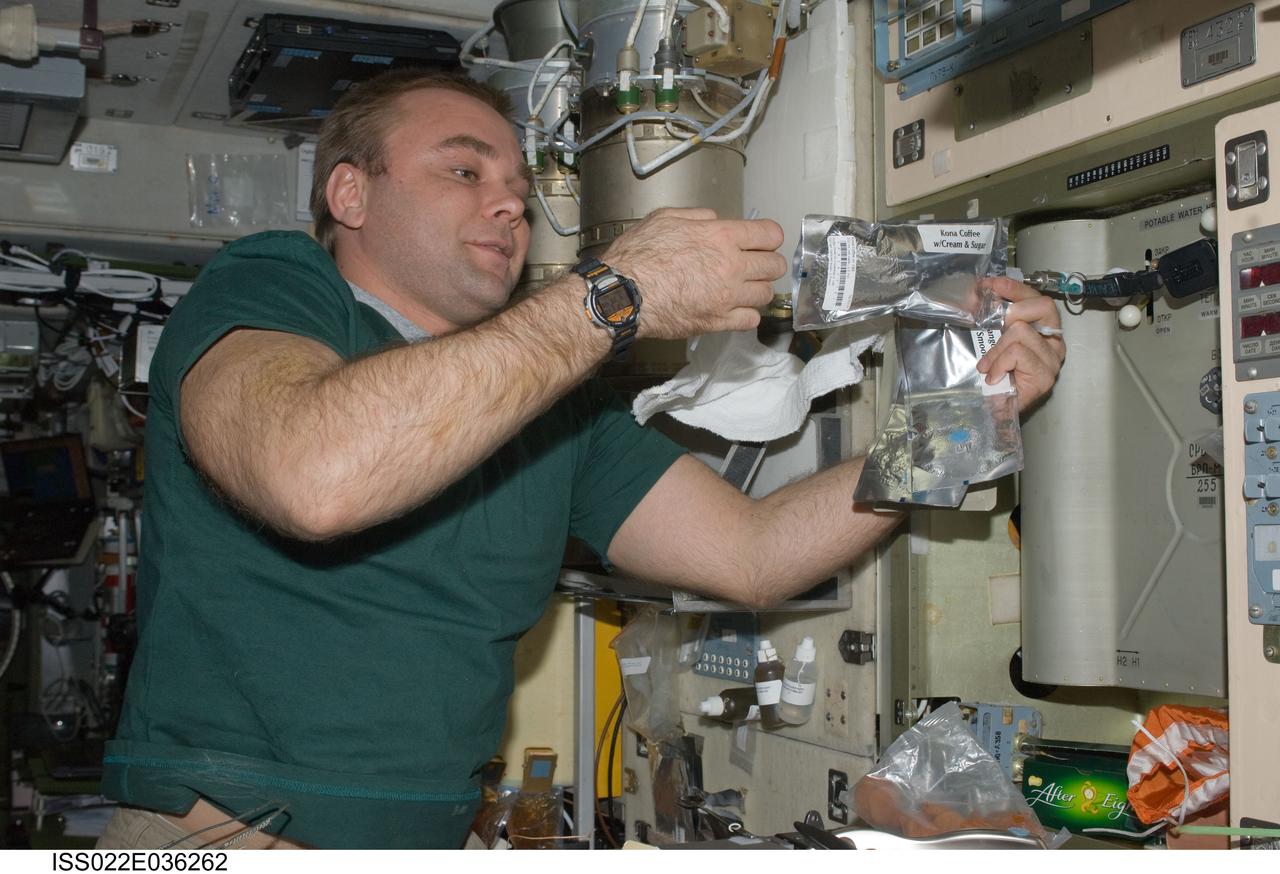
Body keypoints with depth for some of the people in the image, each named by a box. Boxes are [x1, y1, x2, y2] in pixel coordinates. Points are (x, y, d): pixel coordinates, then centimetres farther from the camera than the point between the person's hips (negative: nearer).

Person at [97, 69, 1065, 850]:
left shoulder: (557, 396, 14)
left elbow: (754, 553, 8)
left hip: (433, 838, 6)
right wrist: (615, 295, -21)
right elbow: (314, 475, -26)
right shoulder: (259, 289, -3)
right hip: (220, 831, -5)